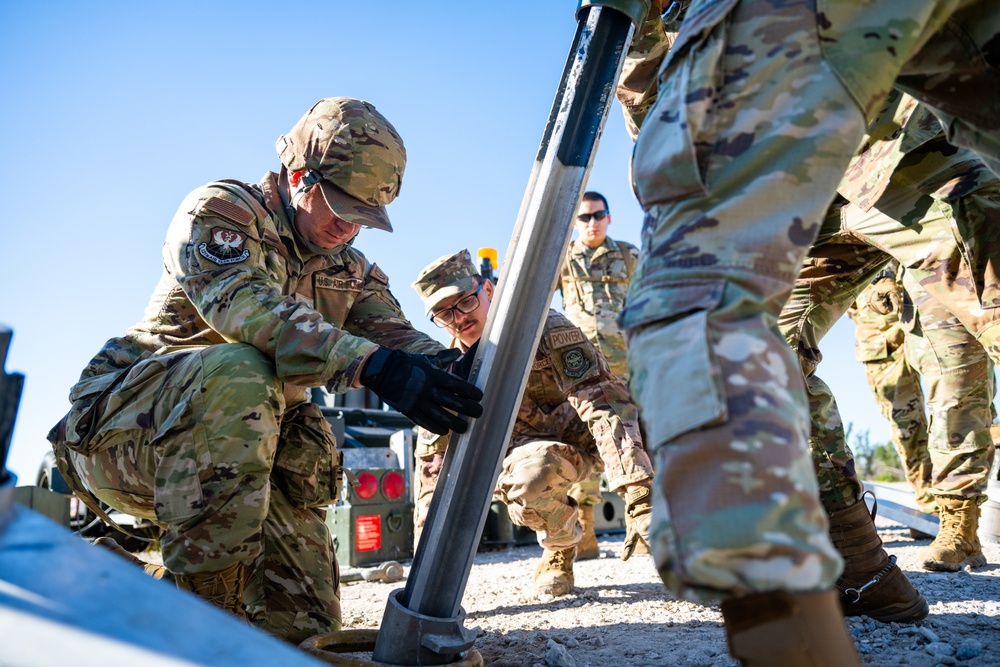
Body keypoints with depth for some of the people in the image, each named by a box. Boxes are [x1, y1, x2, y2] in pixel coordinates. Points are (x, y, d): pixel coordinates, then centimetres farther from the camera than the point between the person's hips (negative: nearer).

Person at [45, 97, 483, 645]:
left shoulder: (350, 271, 11)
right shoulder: (221, 210, -10)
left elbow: (395, 335, -3)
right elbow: (247, 306, -30)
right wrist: (371, 364, -44)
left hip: (242, 449, 6)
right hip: (121, 425, -6)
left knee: (305, 622, -1)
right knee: (238, 371, -38)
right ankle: (201, 610, -28)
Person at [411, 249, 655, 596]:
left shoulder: (545, 328, -23)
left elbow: (603, 401, -34)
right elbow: (434, 458, -5)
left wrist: (641, 501, -46)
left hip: (581, 437, -1)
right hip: (528, 448, 1)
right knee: (531, 478, -36)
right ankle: (560, 546, -2)